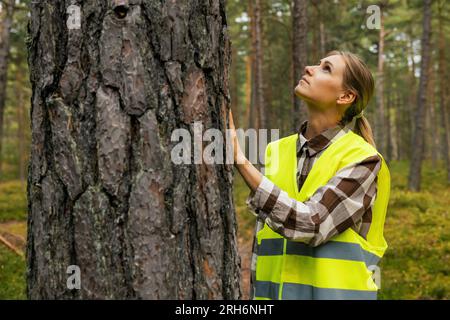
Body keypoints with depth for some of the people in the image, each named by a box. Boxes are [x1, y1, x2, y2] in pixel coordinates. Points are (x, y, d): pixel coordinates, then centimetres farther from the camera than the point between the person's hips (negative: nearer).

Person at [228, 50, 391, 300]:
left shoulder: (362, 159, -10)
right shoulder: (278, 152, 6)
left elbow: (310, 225, -23)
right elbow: (263, 243, 11)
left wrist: (240, 161, -25)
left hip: (336, 291, -4)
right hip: (276, 292, 5)